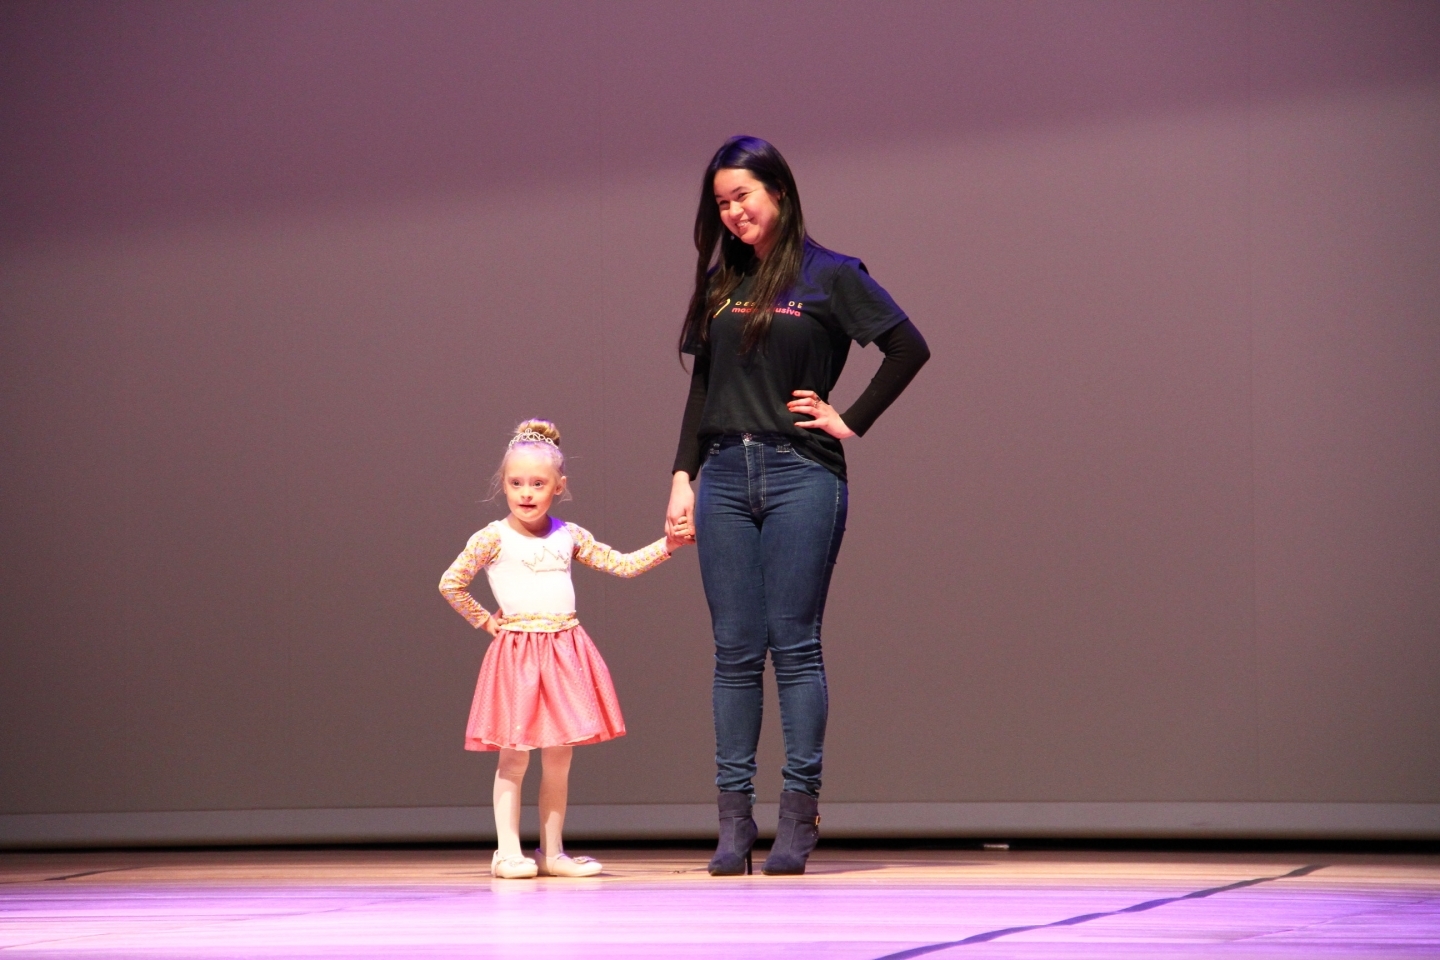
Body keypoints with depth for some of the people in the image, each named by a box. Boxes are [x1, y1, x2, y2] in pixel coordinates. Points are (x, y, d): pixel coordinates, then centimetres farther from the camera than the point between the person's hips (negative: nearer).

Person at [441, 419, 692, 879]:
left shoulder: (568, 536, 8)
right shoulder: (493, 539, -4)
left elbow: (623, 565, 12)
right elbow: (451, 583, 0)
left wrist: (668, 544, 3)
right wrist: (486, 621, 2)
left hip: (565, 651, 4)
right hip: (517, 651, -4)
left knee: (558, 758, 7)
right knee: (514, 757, -2)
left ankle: (552, 852, 14)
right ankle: (508, 851, 4)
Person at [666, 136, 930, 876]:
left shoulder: (829, 277, 1)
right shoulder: (719, 282, 15)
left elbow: (909, 348, -2)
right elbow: (702, 387, 17)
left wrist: (852, 422, -4)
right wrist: (684, 476, 9)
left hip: (800, 475, -4)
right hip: (725, 475, 4)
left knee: (794, 645, -5)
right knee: (734, 650, 2)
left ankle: (799, 816, -3)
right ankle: (734, 819, 3)